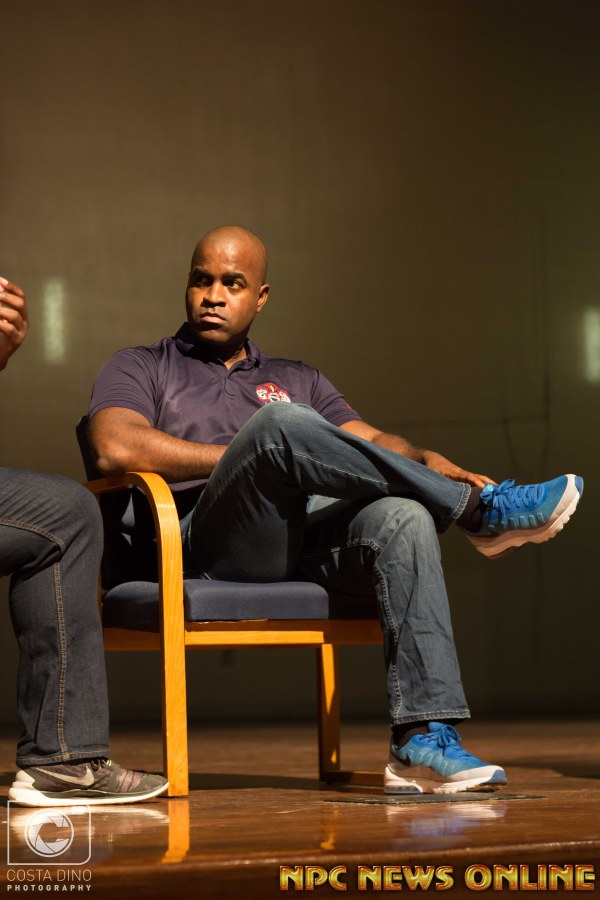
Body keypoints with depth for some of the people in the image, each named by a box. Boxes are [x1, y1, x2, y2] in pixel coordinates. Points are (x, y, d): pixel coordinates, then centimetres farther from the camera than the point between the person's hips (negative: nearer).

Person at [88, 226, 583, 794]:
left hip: (308, 539, 4)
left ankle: (422, 738, -39)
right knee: (279, 421, -32)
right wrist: (248, 456, -5)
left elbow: (371, 443, 16)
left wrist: (426, 462, -8)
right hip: (208, 546, -4)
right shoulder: (141, 368, 19)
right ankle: (479, 511, -21)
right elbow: (115, 449, -3)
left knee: (403, 517, -29)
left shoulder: (298, 380, 32)